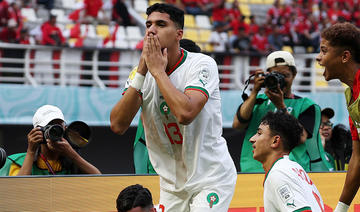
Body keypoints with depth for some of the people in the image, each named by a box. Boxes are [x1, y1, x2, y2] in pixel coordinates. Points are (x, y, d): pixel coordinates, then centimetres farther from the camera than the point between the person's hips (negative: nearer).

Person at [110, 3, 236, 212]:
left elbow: (185, 113, -30)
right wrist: (142, 72, -15)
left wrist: (158, 70, -20)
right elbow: (117, 125, -11)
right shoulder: (141, 72, 1)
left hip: (211, 177, -5)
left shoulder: (202, 64, -13)